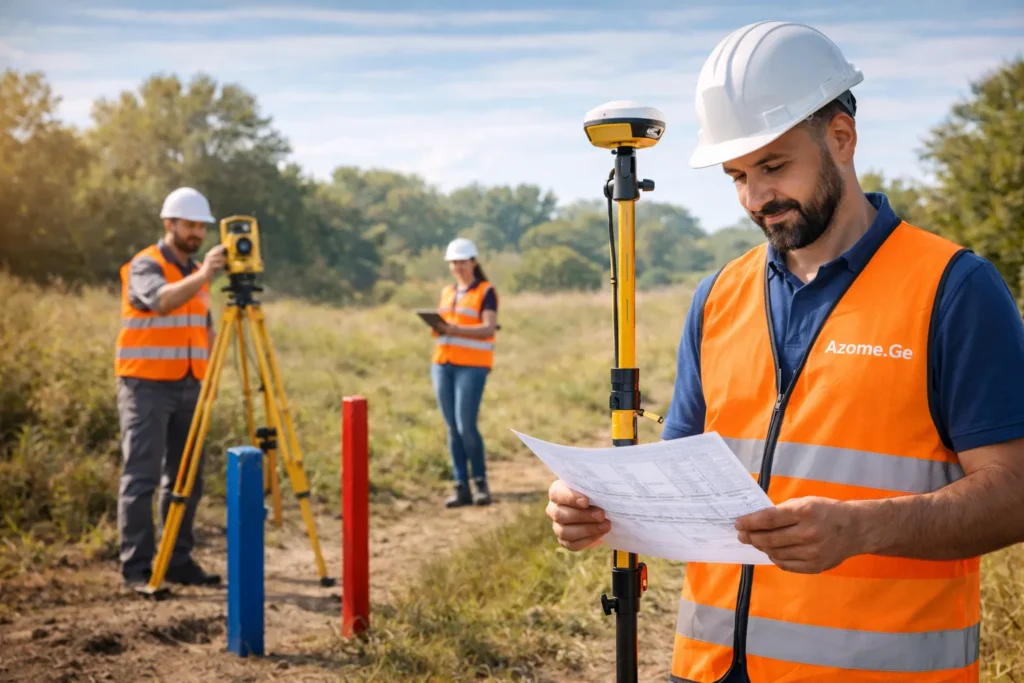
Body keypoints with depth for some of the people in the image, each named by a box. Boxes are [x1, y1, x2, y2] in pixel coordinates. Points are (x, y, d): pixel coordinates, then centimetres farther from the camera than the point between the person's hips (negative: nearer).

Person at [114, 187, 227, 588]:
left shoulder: (196, 272, 16)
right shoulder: (145, 266, -7)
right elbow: (162, 300, -29)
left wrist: (209, 374, 10)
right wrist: (202, 276, -41)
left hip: (188, 387, 7)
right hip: (147, 386, -7)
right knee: (141, 477, -7)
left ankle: (179, 562, 13)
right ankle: (136, 567, -5)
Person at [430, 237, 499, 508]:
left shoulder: (486, 291, 0)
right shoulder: (446, 292, 19)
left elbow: (489, 329, -11)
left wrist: (457, 330, -26)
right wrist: (436, 328, -3)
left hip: (472, 365, -6)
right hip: (442, 364, 6)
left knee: (466, 426, -12)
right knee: (452, 428, 2)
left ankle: (481, 483, 3)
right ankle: (461, 488, 5)